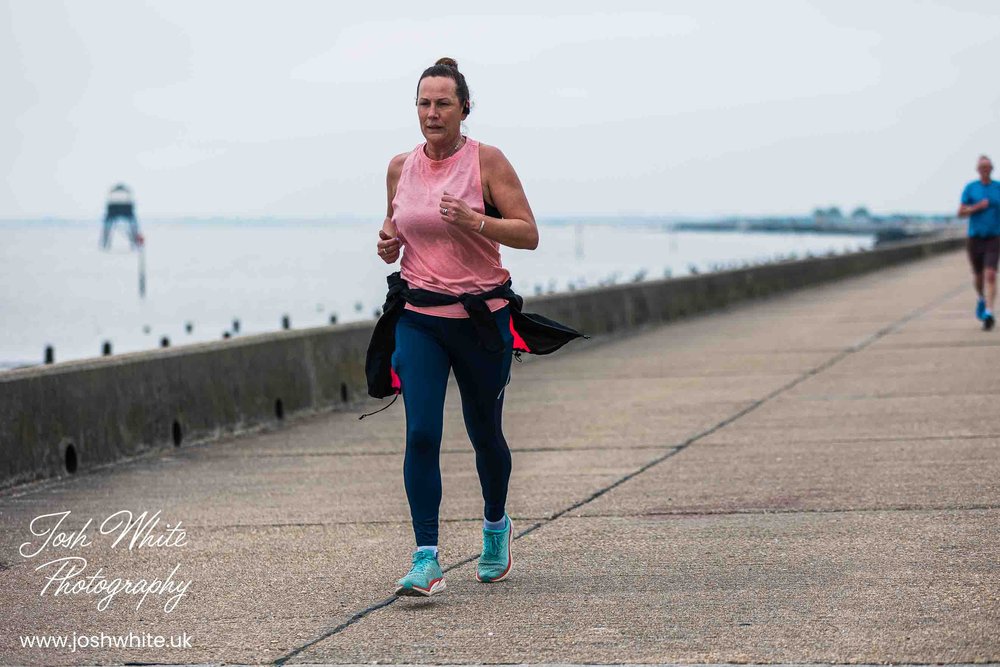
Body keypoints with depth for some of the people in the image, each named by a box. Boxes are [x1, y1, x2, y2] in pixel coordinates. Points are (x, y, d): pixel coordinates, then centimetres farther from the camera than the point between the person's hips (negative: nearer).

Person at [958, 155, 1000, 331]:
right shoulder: (970, 188, 1)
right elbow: (961, 213, -1)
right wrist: (977, 207, -16)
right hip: (975, 237, 1)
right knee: (979, 276, 15)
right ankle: (982, 298, 47)